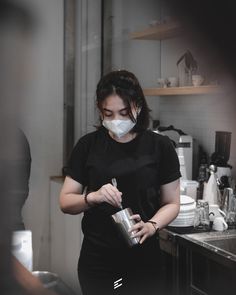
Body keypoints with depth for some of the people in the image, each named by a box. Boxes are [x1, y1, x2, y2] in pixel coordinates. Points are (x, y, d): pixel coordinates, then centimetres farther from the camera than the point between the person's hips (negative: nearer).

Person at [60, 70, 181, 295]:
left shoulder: (160, 147, -4)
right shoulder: (88, 145, -2)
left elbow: (172, 203, 1)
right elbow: (65, 202, 1)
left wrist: (151, 225, -18)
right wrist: (92, 197, -19)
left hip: (144, 260, 0)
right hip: (97, 260, 1)